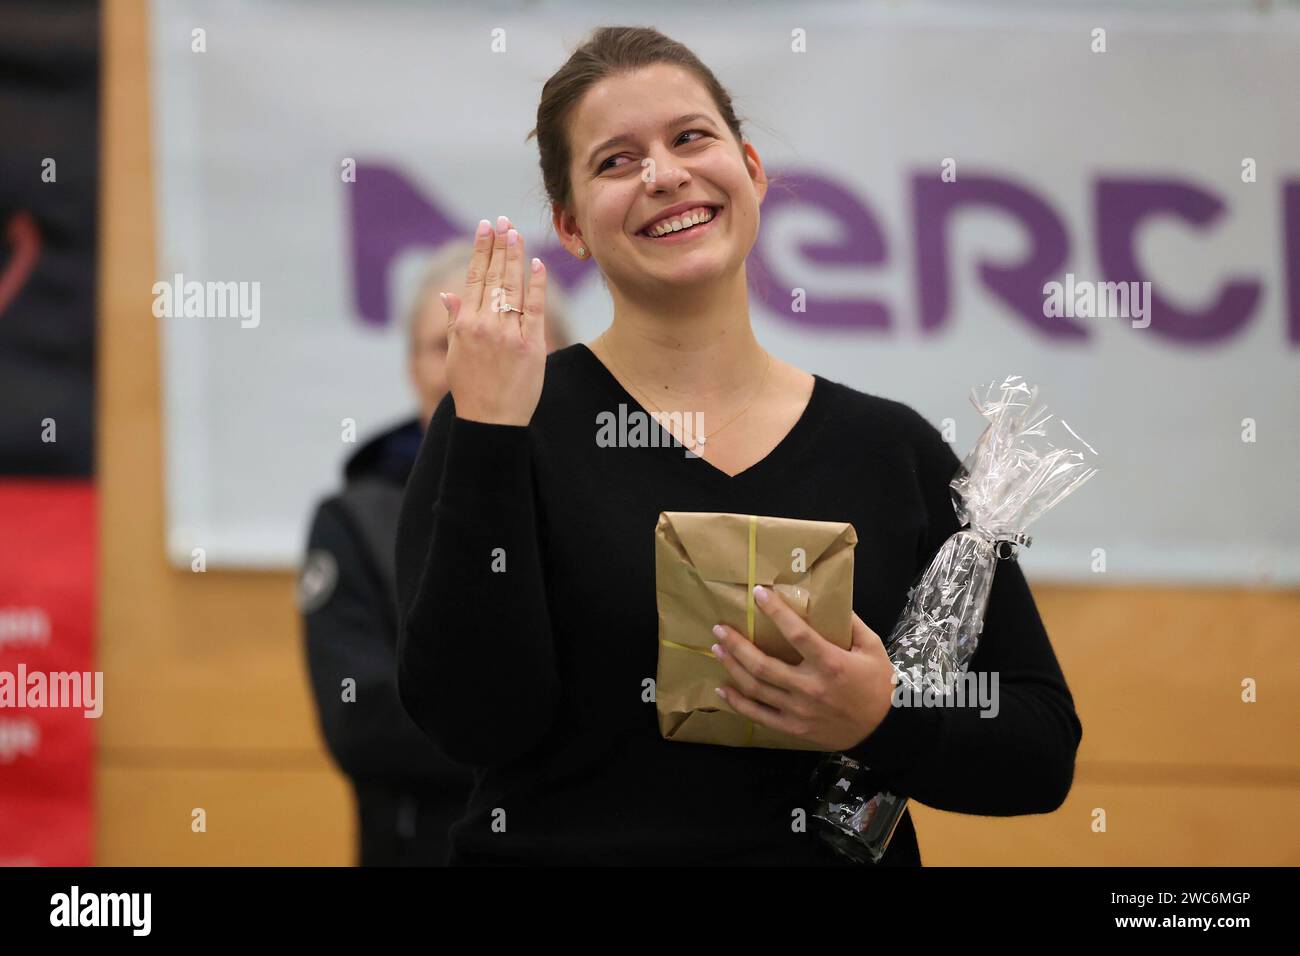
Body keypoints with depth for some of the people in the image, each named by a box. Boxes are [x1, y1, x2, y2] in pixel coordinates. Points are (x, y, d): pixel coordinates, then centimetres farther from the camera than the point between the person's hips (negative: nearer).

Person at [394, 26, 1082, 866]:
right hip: (569, 844, -3)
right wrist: (488, 433, -15)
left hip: (832, 851, 3)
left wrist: (885, 723, -11)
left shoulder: (896, 450, 5)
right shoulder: (501, 422, 0)